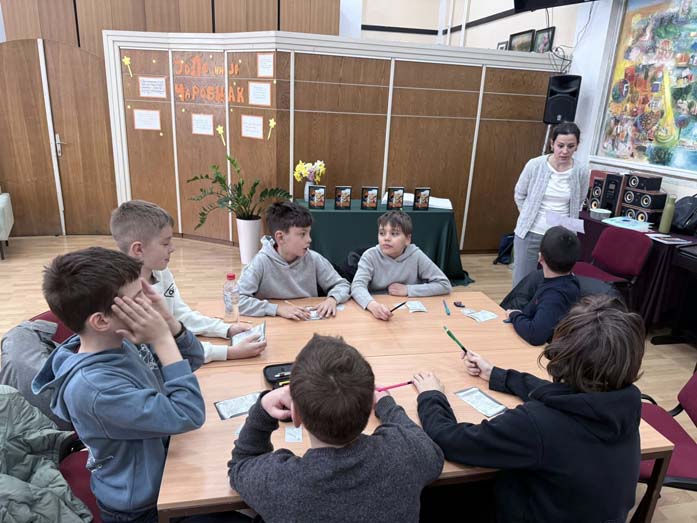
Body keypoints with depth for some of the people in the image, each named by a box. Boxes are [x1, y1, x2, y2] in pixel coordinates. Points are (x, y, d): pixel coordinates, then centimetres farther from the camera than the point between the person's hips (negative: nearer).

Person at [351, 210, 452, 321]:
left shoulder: (416, 256, -9)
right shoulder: (371, 256, -9)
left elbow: (445, 285, -8)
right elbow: (357, 286, -23)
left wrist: (407, 289, -13)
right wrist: (373, 305, -42)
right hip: (377, 314, 1)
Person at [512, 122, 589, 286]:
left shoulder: (581, 172, -6)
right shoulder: (535, 165, -10)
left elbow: (578, 203, 11)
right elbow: (519, 195, 6)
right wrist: (528, 218, 5)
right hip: (530, 233, -1)